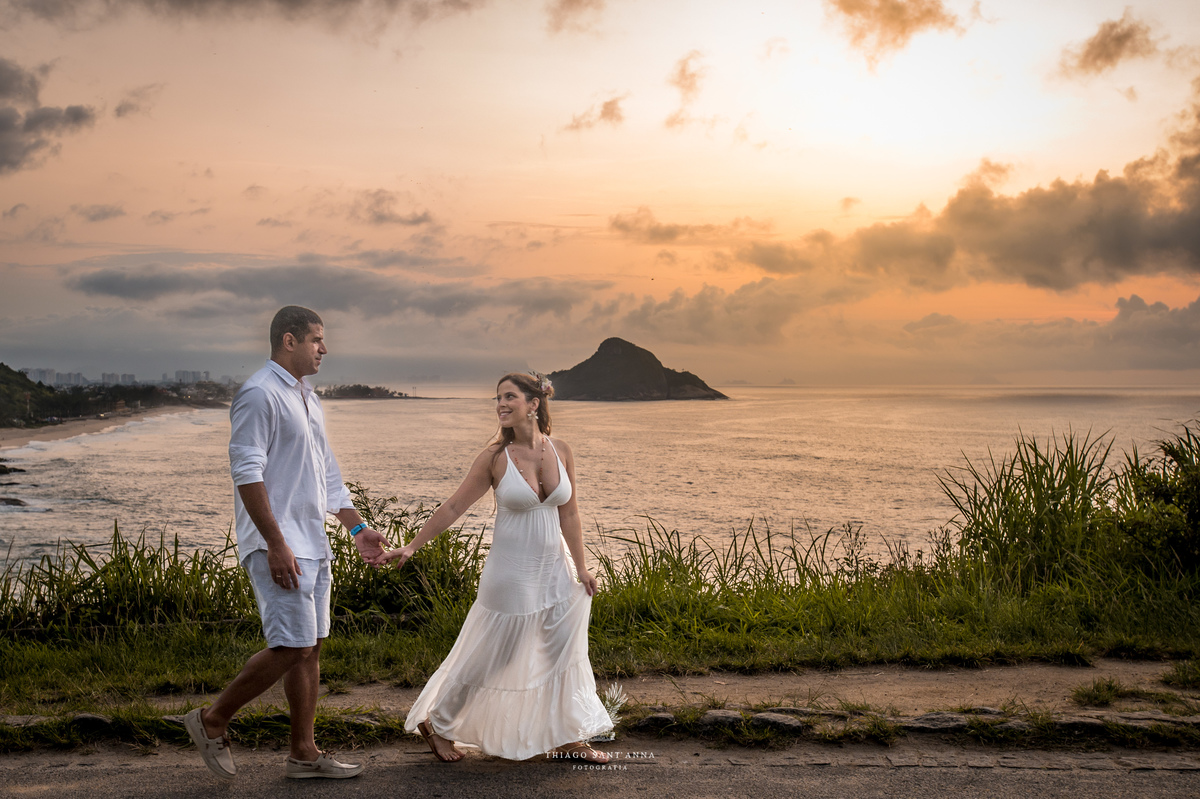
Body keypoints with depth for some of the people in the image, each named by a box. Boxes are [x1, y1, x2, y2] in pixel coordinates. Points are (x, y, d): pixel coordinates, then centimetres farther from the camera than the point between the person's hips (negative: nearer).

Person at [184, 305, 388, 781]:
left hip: (312, 544, 9)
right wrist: (276, 544, -21)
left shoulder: (307, 398, 18)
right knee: (292, 646, -11)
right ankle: (212, 722, 7)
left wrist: (357, 528, 19)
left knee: (311, 648, 10)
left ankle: (304, 754, 17)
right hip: (279, 545, -9)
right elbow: (247, 473, -18)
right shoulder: (259, 394, -12)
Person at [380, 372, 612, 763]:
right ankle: (436, 723, 25)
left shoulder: (560, 451, -1)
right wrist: (411, 547, -9)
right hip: (511, 572, -4)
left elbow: (568, 514, 4)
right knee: (488, 656, 5)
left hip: (554, 569, 4)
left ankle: (568, 739, 24)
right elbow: (454, 506, -7)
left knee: (565, 652, 9)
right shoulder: (495, 457, -11)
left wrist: (580, 569, 4)